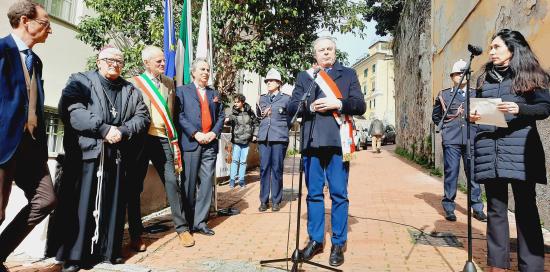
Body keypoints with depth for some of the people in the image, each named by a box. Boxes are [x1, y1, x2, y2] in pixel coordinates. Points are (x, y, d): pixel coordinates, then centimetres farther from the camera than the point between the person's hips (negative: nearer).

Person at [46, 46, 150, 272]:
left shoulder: (131, 90, 19)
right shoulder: (79, 81, 8)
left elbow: (142, 116, 9)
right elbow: (71, 110, -9)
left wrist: (123, 131, -9)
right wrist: (103, 129, -17)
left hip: (118, 156, 4)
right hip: (86, 153, -3)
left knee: (113, 204, 7)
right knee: (80, 204, -2)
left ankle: (109, 251, 16)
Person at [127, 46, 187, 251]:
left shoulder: (169, 82, 14)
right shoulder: (134, 82, 2)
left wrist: (173, 140, 9)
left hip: (163, 139, 3)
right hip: (141, 139, -3)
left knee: (172, 181, 1)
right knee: (135, 186, 3)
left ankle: (181, 227, 12)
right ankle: (135, 234, 14)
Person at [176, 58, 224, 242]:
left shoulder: (214, 94, 19)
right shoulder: (182, 91, 6)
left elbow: (221, 116, 15)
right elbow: (180, 115, -4)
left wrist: (215, 132, -2)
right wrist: (195, 134, -13)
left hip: (210, 143, 4)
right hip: (190, 143, -4)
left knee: (206, 183, 3)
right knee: (189, 185, 0)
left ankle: (200, 222, 12)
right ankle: (186, 224, 10)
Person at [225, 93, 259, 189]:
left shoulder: (249, 111, 1)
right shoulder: (234, 113, -3)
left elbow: (255, 123, 12)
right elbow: (230, 119, -25)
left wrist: (255, 135, 7)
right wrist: (227, 120, -47)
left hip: (246, 140, 1)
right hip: (236, 140, -1)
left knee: (243, 161, 8)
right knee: (235, 160, -2)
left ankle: (241, 180, 17)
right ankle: (232, 179, 7)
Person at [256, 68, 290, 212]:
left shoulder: (286, 98, 5)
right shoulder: (262, 98, 16)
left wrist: (282, 129, 1)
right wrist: (262, 114, 4)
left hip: (279, 138, -3)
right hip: (264, 137, 3)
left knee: (277, 169, 0)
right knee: (264, 169, 2)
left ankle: (276, 201, 8)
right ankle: (263, 201, 8)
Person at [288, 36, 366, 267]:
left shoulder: (348, 74, 12)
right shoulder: (304, 76, 15)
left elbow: (360, 106, 3)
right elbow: (292, 108, 7)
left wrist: (338, 104, -12)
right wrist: (311, 106, -10)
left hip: (337, 142, -1)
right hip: (312, 142, 2)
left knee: (339, 194, 1)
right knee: (314, 194, 8)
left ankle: (338, 244, 12)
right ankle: (315, 240, 20)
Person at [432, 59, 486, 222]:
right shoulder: (443, 95, 9)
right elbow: (435, 116, 19)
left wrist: (476, 124, 3)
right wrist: (445, 127, 9)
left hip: (471, 139, 1)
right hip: (451, 140, -1)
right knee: (451, 173, 0)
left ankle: (477, 208, 14)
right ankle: (449, 208, 9)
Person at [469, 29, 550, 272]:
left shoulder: (529, 75, 6)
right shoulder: (484, 78, 17)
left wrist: (519, 109, -16)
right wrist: (473, 116, 1)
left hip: (519, 149, -3)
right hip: (489, 149, 3)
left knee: (526, 206, 0)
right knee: (495, 206, 6)